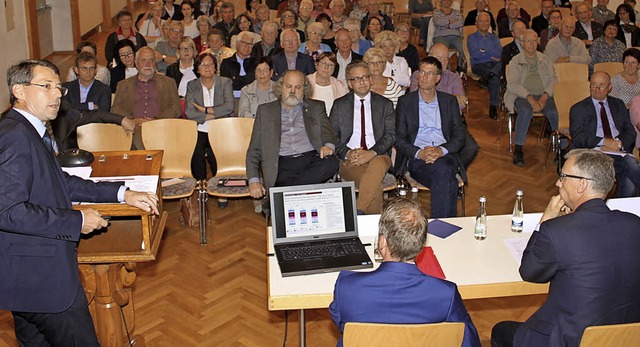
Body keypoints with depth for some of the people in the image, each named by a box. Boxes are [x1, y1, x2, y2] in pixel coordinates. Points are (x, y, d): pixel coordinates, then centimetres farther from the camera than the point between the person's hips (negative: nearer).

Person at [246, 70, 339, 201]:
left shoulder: (316, 108, 23)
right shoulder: (265, 110, 20)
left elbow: (327, 131, 9)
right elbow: (254, 150, 15)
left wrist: (329, 145, -18)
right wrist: (253, 180, -1)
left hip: (311, 160, 2)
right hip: (281, 164, -2)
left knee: (331, 163, -33)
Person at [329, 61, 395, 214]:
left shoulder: (385, 104, 16)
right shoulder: (339, 105, 16)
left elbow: (390, 135, 6)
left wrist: (372, 153, -13)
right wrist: (347, 153, -11)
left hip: (377, 157, 0)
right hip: (350, 160, 0)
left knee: (378, 164, -39)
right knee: (376, 185, -33)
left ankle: (358, 211, -40)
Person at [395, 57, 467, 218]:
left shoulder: (449, 101, 19)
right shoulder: (405, 102, 15)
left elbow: (460, 135, 9)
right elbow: (399, 139, 6)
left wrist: (442, 150, -12)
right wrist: (419, 153, -14)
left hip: (445, 156, 2)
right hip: (416, 158, -1)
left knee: (443, 171, -35)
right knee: (446, 178, -34)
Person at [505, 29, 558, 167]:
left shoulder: (544, 60, 19)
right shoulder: (515, 61, 9)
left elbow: (553, 80, 10)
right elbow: (512, 84, -5)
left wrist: (545, 96, -11)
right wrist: (530, 98, -18)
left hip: (543, 95, 3)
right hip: (522, 96, -2)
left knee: (556, 112, -29)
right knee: (526, 111, -36)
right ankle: (518, 149, -28)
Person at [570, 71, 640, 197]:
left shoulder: (618, 105, 23)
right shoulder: (578, 109, 12)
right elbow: (578, 137, -2)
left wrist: (618, 143, -10)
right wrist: (605, 142, -15)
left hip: (620, 152, 3)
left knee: (629, 183, -30)